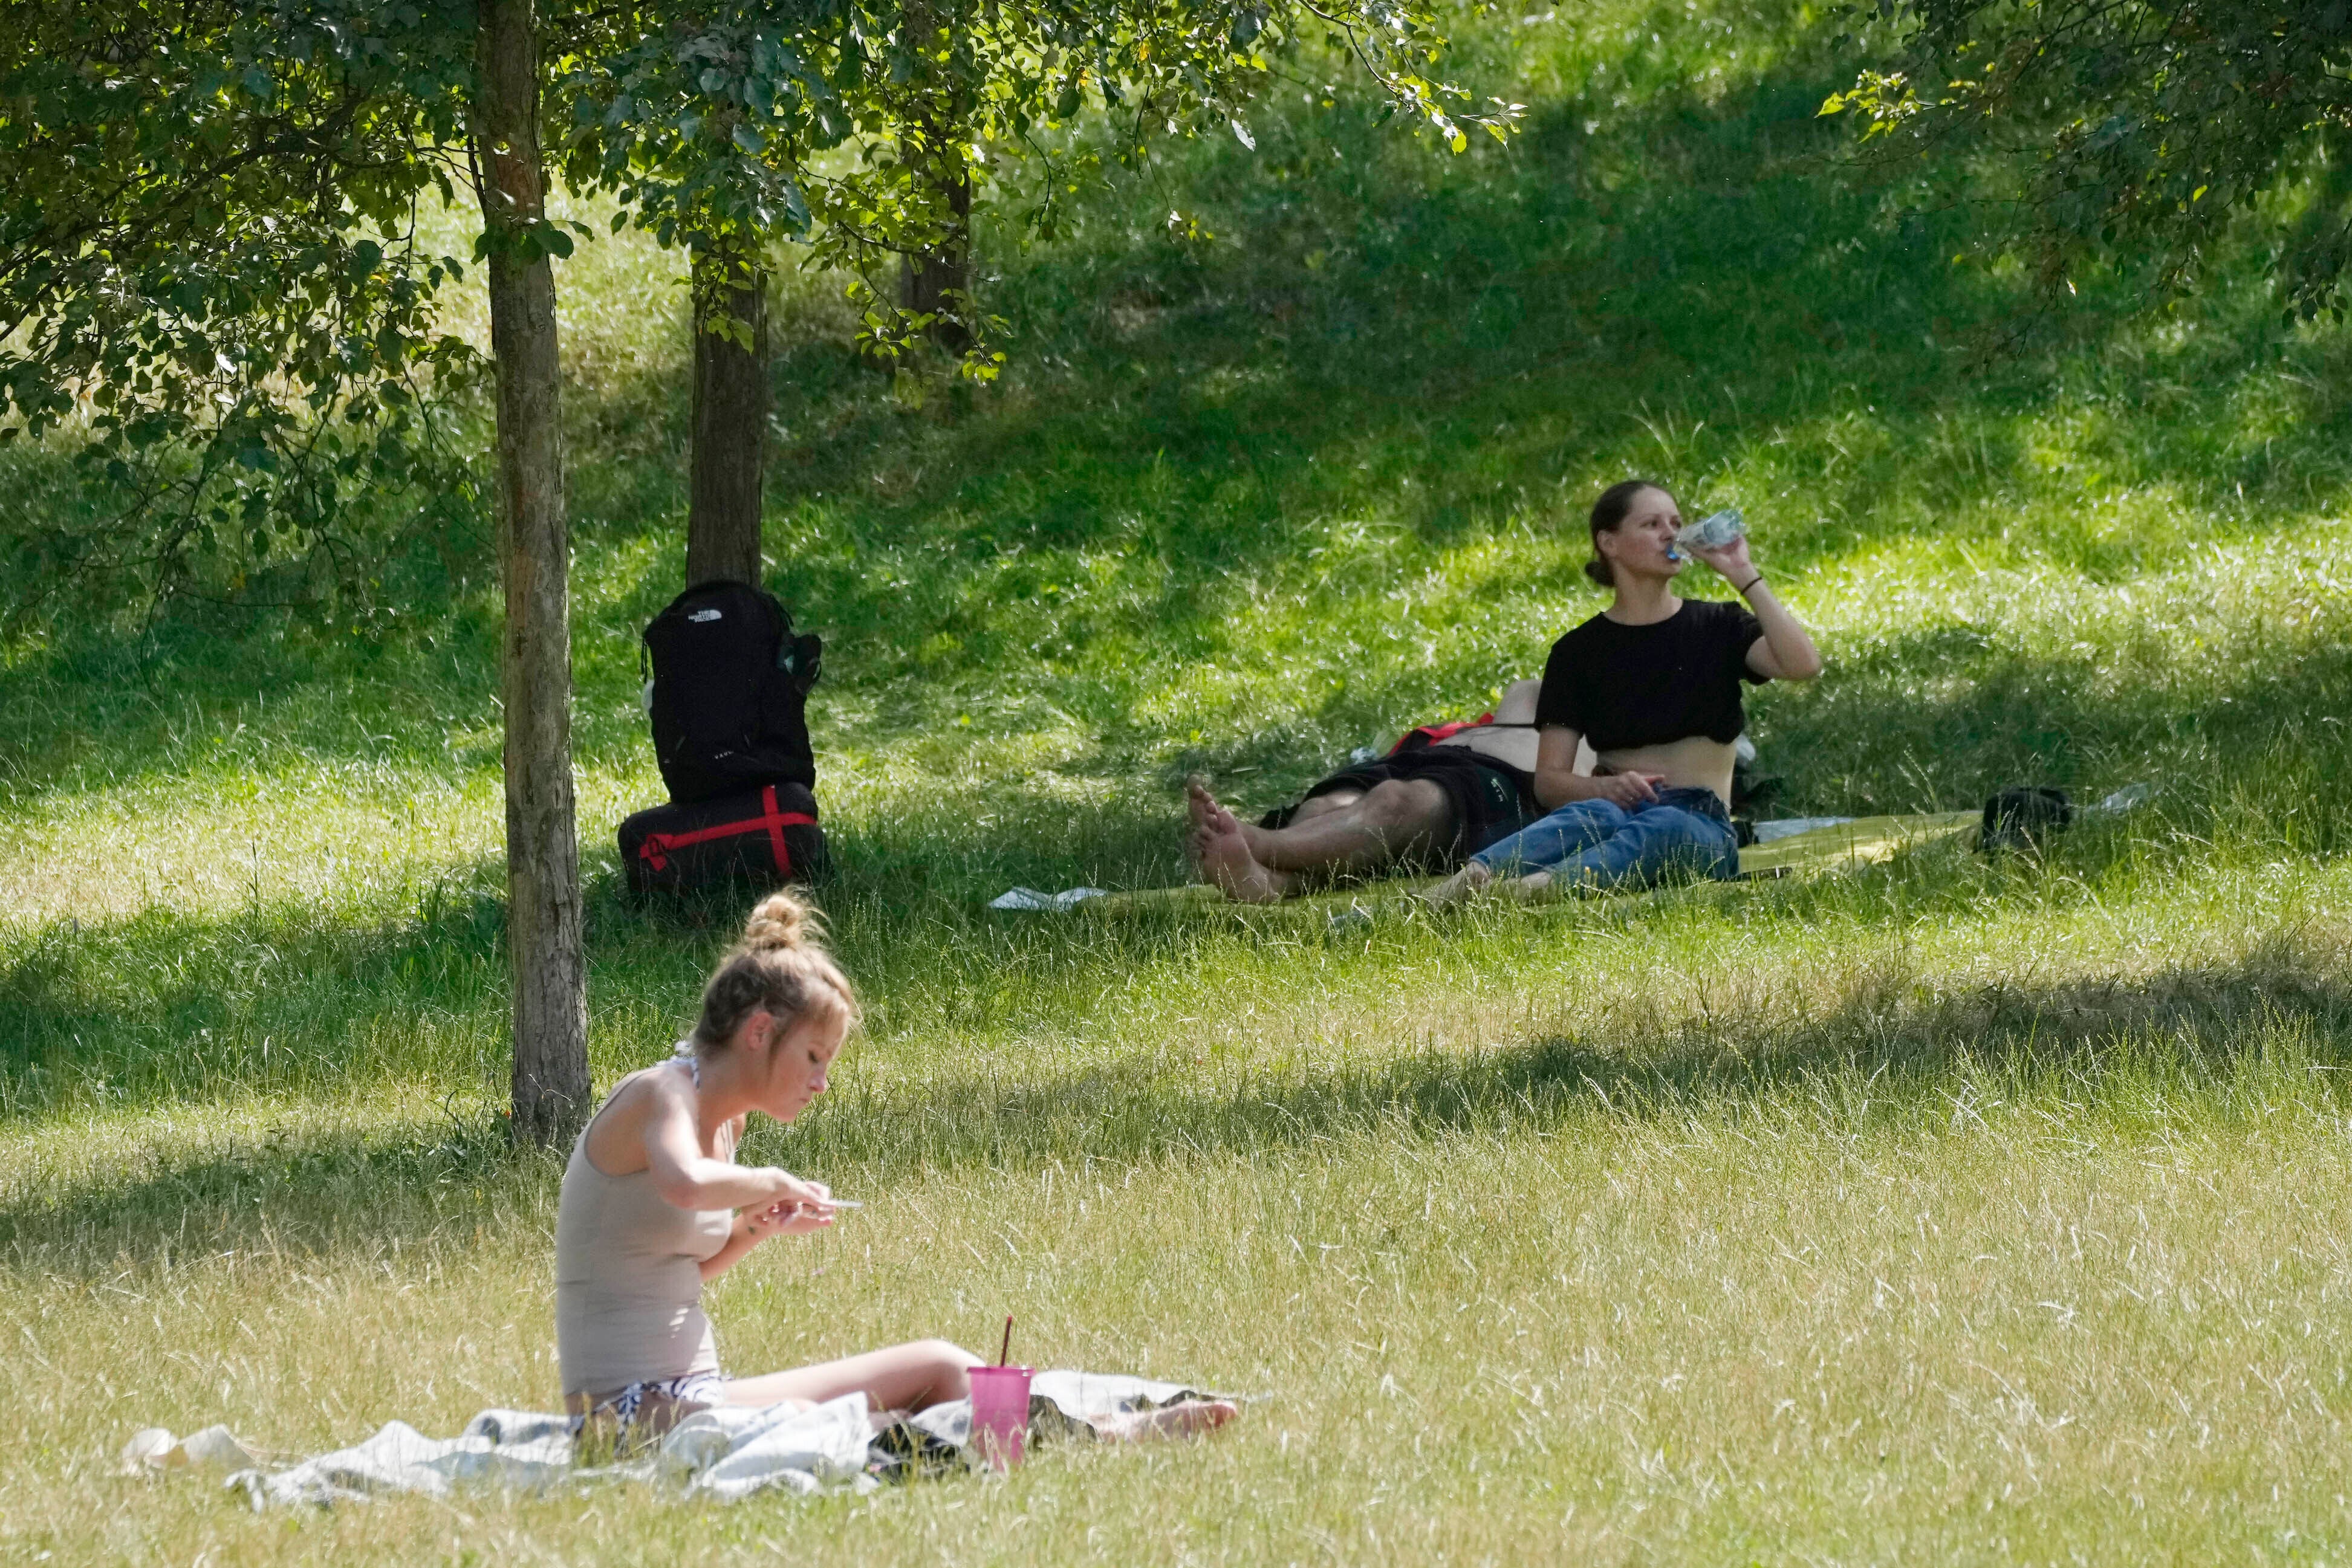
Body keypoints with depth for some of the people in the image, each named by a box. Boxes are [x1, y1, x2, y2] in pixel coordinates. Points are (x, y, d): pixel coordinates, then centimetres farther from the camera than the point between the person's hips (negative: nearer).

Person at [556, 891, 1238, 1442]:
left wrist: (758, 1227, 9)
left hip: (690, 1394, 11)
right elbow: (685, 1184, -38)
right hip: (637, 1407, -11)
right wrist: (772, 1184, -18)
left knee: (938, 1365, 7)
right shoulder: (661, 1095, -12)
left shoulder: (721, 1120, 16)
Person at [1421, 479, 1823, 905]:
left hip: (1698, 826, -1)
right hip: (1620, 807, 1)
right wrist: (1607, 787, -15)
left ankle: (1544, 884, -71)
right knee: (1594, 817, -38)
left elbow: (1803, 664, -6)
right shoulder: (1579, 651, 13)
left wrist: (1744, 576, -4)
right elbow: (1549, 780, 7)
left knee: (1662, 827, -39)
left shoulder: (1716, 628, 14)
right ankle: (1474, 876, -70)